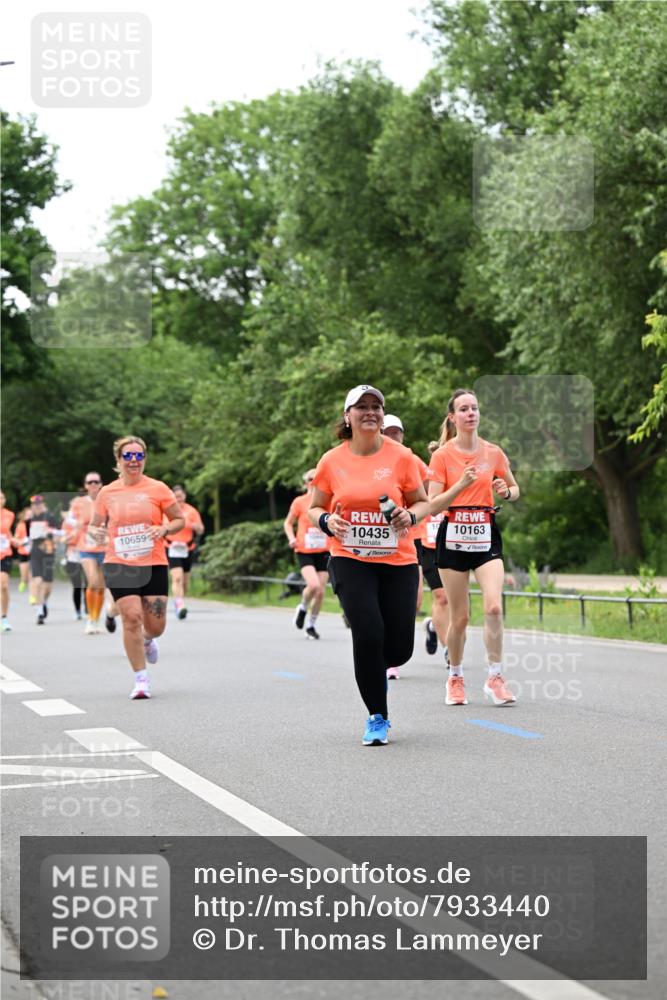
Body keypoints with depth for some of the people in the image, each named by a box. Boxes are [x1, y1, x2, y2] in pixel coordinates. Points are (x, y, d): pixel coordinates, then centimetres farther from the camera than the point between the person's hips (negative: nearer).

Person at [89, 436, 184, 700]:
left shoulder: (158, 489, 0)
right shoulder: (107, 493, 4)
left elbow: (179, 520, 7)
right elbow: (95, 525, 14)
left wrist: (164, 529, -14)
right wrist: (96, 532, -10)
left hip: (153, 564, 0)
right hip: (119, 564, 0)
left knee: (156, 625, 0)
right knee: (131, 617, -14)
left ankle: (147, 640, 41)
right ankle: (141, 680, -3)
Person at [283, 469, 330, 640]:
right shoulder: (300, 502, -3)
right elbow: (288, 523, 8)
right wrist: (291, 538, -8)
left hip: (323, 552, 3)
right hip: (305, 551, -3)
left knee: (321, 591, 1)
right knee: (313, 584, -24)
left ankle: (311, 626, 20)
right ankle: (303, 608, 8)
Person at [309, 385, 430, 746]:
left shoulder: (401, 456, -1)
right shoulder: (331, 461, 1)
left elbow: (422, 502, 8)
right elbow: (314, 508, 11)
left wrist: (410, 516, -14)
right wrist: (327, 520, -11)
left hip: (398, 562, 1)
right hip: (350, 561, -1)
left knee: (399, 648, -1)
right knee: (368, 635, -17)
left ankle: (371, 668, 38)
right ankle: (378, 718, 2)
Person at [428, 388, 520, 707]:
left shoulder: (493, 452, 3)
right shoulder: (442, 455, -4)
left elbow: (515, 489, 18)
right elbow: (432, 506, -9)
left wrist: (505, 491, -6)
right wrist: (462, 484, -22)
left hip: (486, 536, 2)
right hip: (453, 537, -2)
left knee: (493, 606, -16)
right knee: (459, 616, 3)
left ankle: (495, 679, -5)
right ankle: (455, 678, 23)